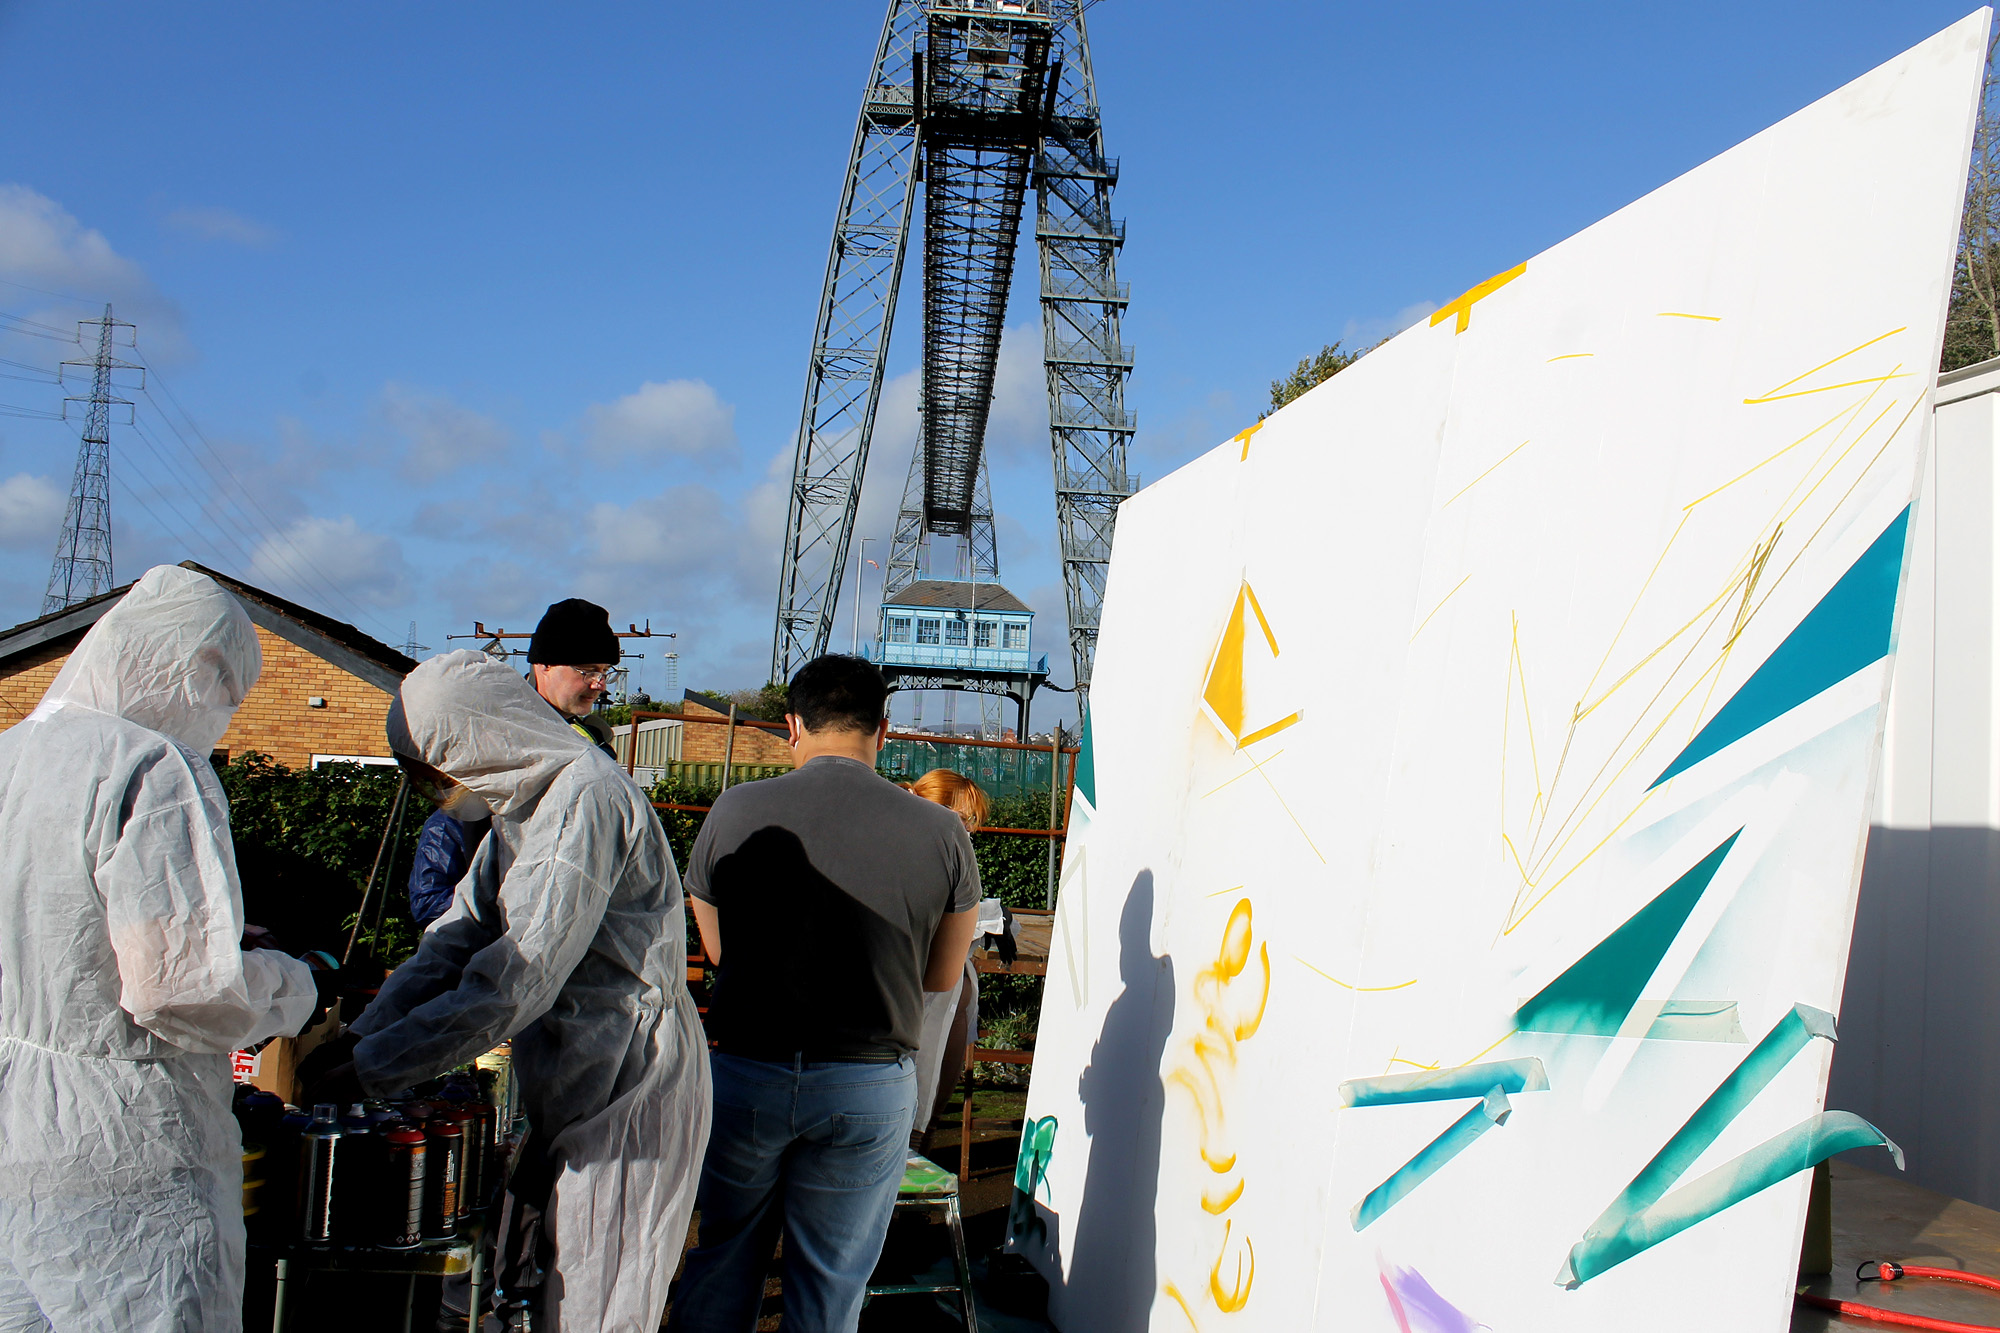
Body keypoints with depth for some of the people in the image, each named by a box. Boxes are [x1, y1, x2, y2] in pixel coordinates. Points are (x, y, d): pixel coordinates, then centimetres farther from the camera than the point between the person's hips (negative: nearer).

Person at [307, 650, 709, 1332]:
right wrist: (355, 1038, -3)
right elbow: (454, 941, 10)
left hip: (631, 1087, -10)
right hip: (576, 1087, 10)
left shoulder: (586, 797, -20)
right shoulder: (521, 806, 13)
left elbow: (517, 981, -25)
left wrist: (370, 1069, -19)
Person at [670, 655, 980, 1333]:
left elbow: (718, 951, 7)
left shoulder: (735, 811, -8)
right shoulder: (943, 832, -8)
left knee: (722, 1259, 21)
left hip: (744, 1071, 1)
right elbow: (943, 976, 6)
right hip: (871, 1087, 0)